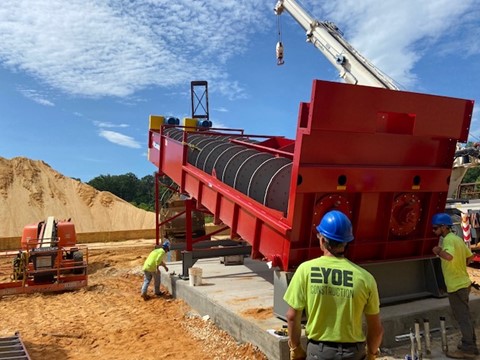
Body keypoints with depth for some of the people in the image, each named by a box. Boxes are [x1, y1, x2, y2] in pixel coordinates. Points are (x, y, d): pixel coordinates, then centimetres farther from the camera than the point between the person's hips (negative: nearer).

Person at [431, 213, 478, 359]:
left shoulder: (448, 239, -20)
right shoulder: (457, 238, 10)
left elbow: (449, 256, -39)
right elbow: (470, 256, 20)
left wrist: (438, 251, -21)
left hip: (456, 285, -10)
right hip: (463, 282, 10)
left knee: (462, 316, -1)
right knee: (464, 315, 19)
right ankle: (470, 343, 30)